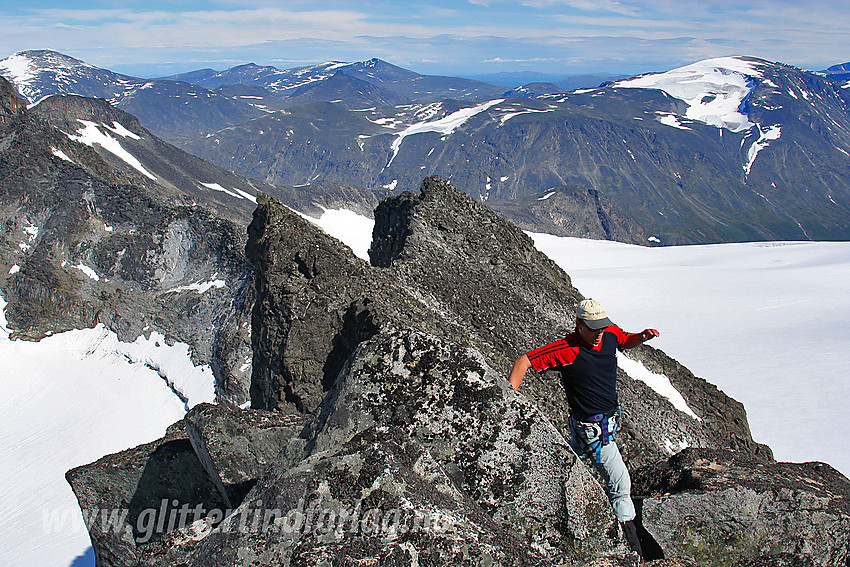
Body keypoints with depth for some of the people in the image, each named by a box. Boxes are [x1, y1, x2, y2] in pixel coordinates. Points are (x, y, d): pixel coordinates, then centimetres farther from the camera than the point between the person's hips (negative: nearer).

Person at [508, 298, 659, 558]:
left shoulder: (611, 333, -7)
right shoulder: (565, 350, -25)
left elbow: (626, 341, 17)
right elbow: (523, 362, -20)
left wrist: (642, 337, -6)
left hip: (609, 417, 7)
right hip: (592, 427, -7)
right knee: (620, 483, -4)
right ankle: (627, 531, 10)